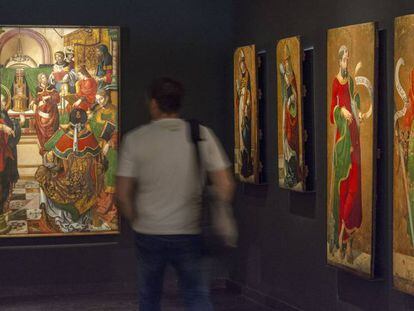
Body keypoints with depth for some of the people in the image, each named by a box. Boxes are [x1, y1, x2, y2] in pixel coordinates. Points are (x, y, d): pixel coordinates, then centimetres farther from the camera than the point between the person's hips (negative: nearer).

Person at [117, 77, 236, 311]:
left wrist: (136, 220, 11)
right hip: (189, 232, 0)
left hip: (149, 233, 0)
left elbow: (123, 193, -5)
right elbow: (225, 185, -6)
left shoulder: (135, 139, -5)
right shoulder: (201, 134, -4)